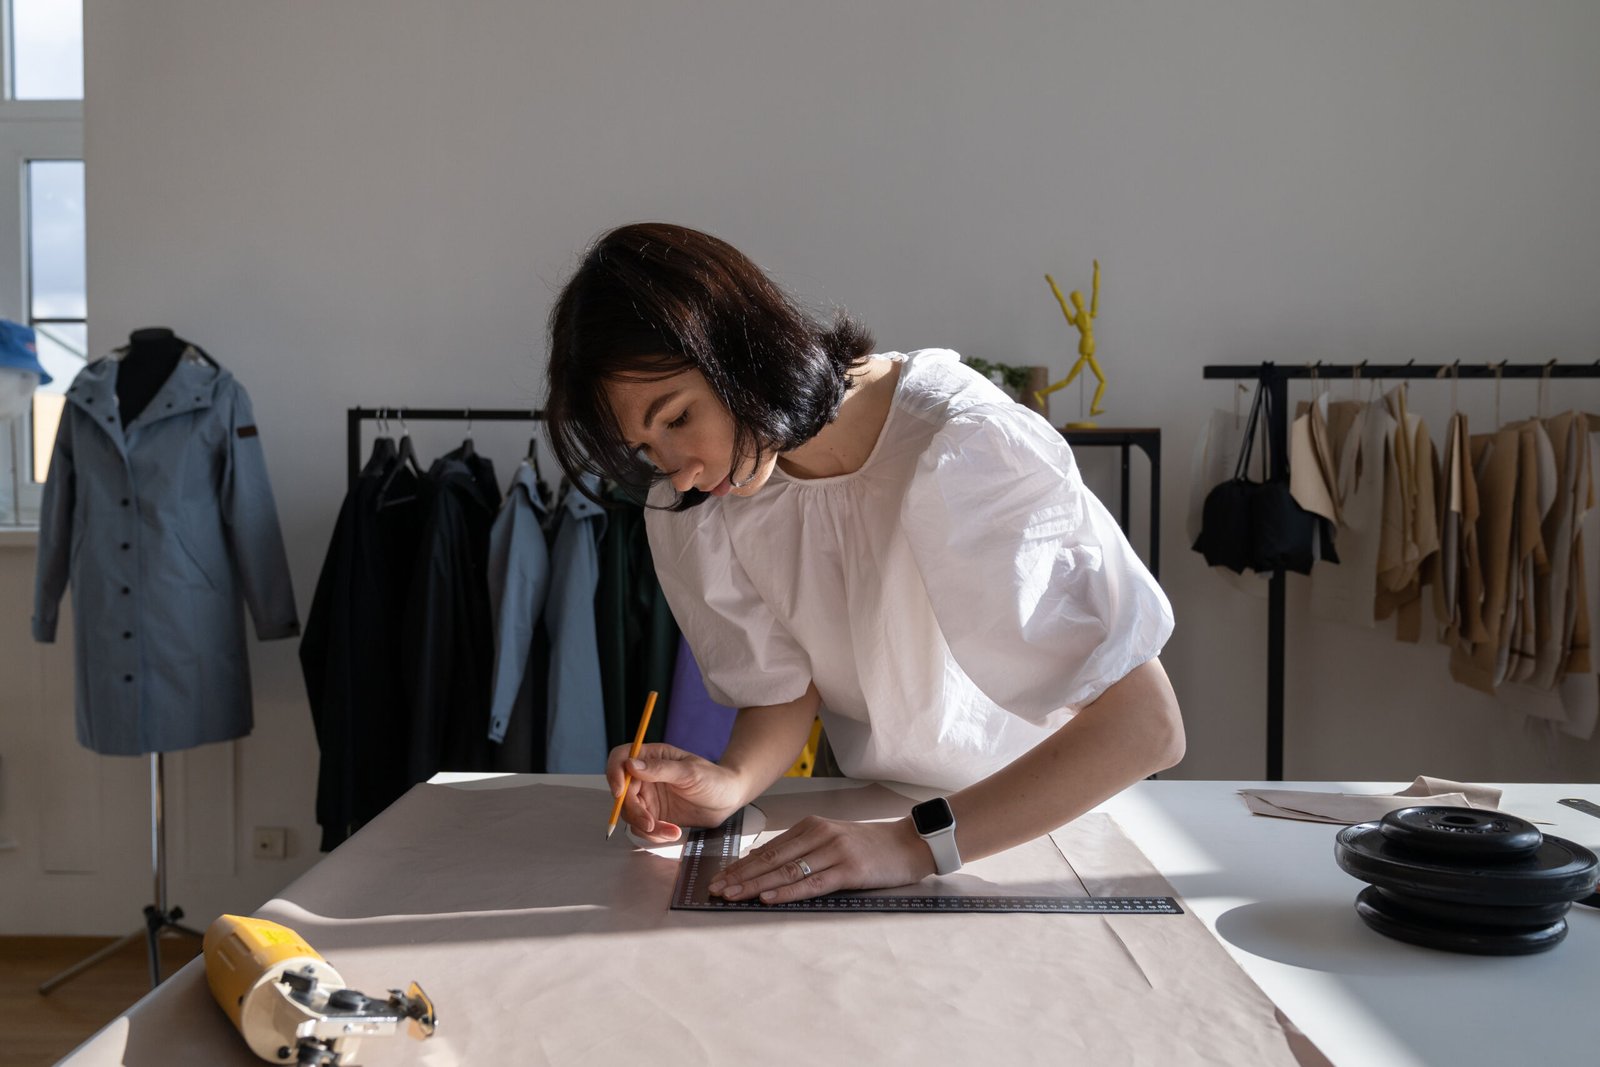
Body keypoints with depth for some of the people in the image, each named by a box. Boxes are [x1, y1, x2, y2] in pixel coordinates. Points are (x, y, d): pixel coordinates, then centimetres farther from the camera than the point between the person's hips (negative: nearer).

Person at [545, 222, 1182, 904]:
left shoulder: (964, 451, -30)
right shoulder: (689, 506, -14)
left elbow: (1146, 725, -33)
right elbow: (783, 690, -4)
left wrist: (917, 843, -41)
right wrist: (734, 782, -26)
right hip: (865, 815, 4)